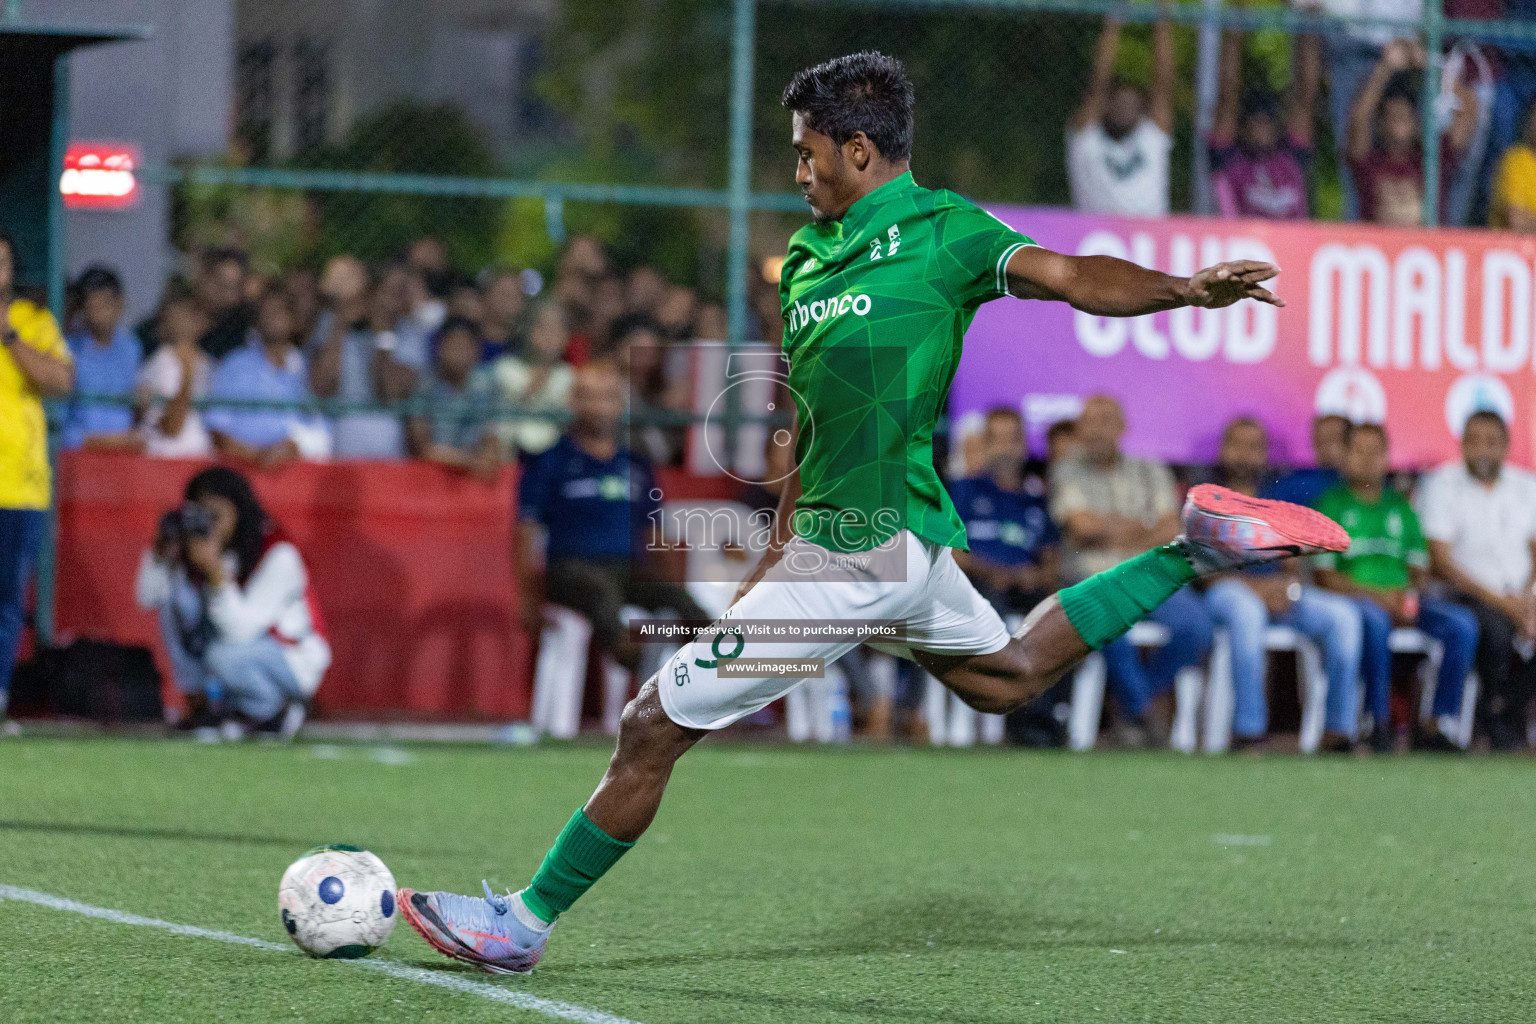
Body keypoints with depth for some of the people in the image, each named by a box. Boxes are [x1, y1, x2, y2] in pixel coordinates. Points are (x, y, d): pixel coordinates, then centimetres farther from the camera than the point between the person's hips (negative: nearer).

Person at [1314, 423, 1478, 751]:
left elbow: (1419, 567, 18)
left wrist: (1410, 595, -5)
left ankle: (1438, 722, -22)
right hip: (1352, 598, -5)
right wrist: (1376, 597, -14)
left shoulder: (1400, 507, 23)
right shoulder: (1331, 505, 9)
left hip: (1401, 598, 5)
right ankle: (1379, 721, -33)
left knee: (1463, 623, -22)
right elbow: (1324, 574, -2)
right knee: (1375, 620, -41)